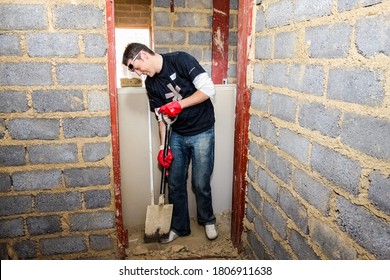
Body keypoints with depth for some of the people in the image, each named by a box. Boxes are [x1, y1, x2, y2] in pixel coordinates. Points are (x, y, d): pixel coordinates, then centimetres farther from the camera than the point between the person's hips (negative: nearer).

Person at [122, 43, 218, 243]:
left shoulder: (181, 60, -14)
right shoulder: (151, 84, 3)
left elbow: (209, 89, -20)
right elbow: (161, 117, 6)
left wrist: (179, 104, -23)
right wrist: (163, 147, -1)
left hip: (202, 132, -5)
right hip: (177, 135, 6)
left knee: (201, 184, 3)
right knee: (175, 184, 9)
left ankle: (207, 220, 31)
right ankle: (179, 226, 30)